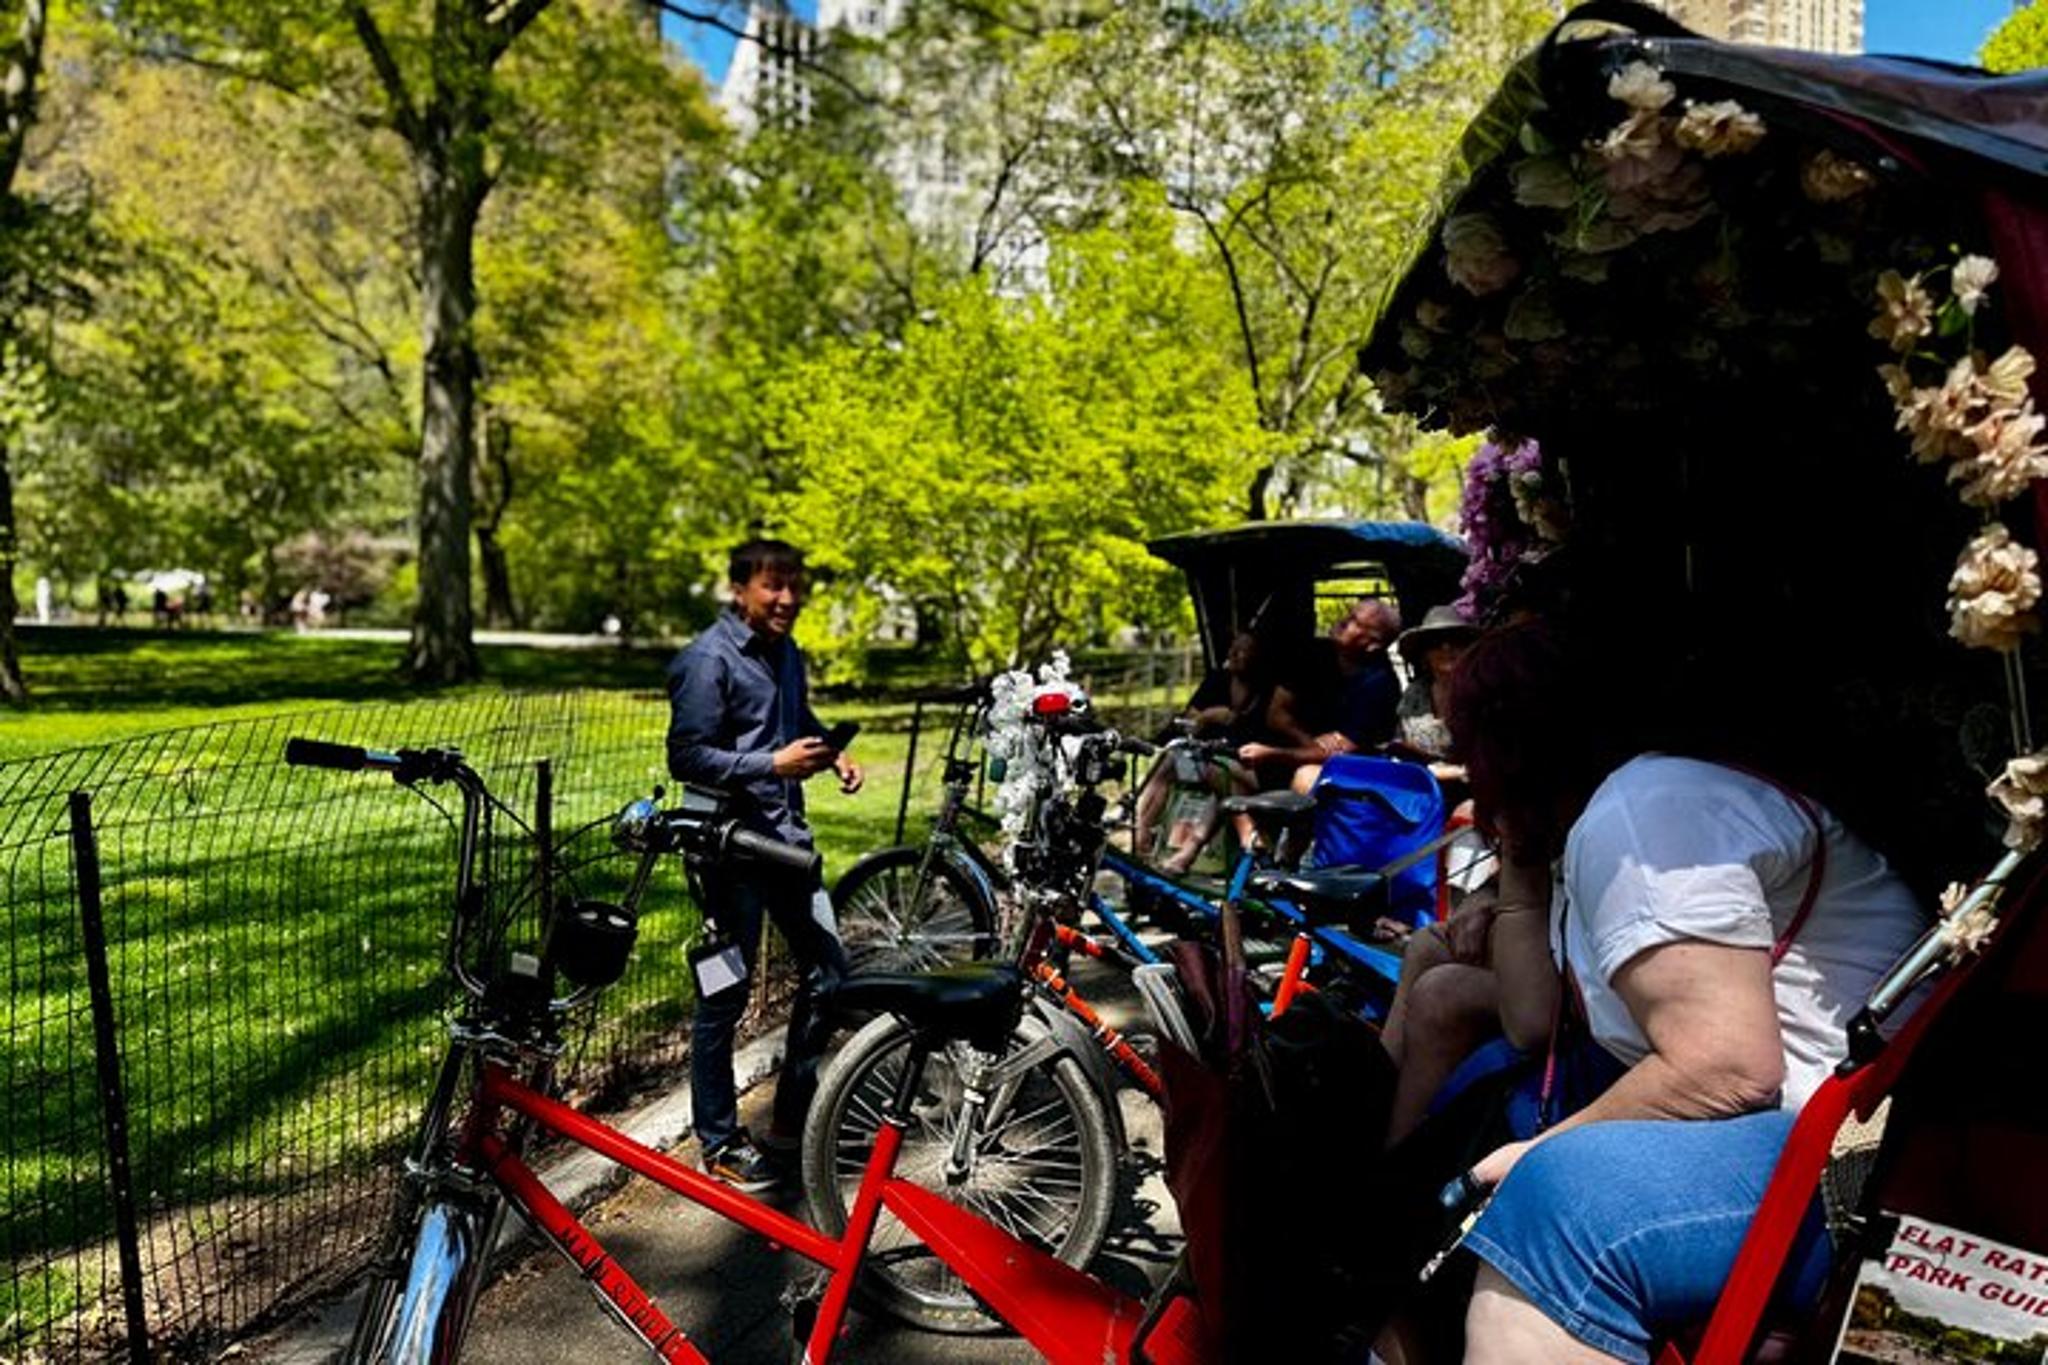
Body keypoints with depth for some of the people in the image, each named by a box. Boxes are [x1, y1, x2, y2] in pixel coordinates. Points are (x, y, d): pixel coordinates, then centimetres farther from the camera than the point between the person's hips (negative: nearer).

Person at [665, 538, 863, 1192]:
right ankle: (720, 1143, 18)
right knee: (725, 995, 3)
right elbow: (687, 757, -17)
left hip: (788, 837, 8)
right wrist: (773, 763, -23)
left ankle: (792, 1115, 28)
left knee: (828, 972, 11)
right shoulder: (709, 660, -13)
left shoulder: (787, 655, 12)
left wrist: (832, 754, 7)